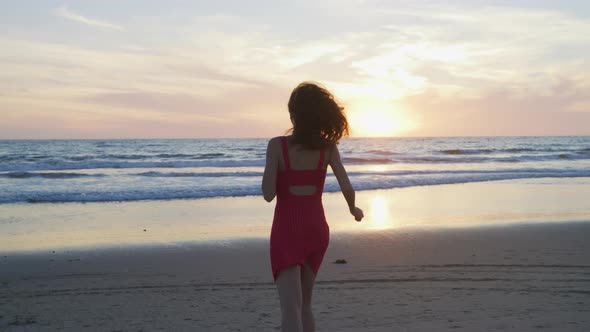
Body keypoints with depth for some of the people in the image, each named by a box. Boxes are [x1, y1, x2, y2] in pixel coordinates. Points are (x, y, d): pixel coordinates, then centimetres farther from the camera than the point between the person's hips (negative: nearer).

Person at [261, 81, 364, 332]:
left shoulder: (277, 145, -10)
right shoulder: (328, 147, -3)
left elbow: (268, 194, -14)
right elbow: (347, 187, -10)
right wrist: (354, 209, 12)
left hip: (286, 231, -4)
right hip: (316, 229, 4)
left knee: (291, 309, -10)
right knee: (304, 304, 22)